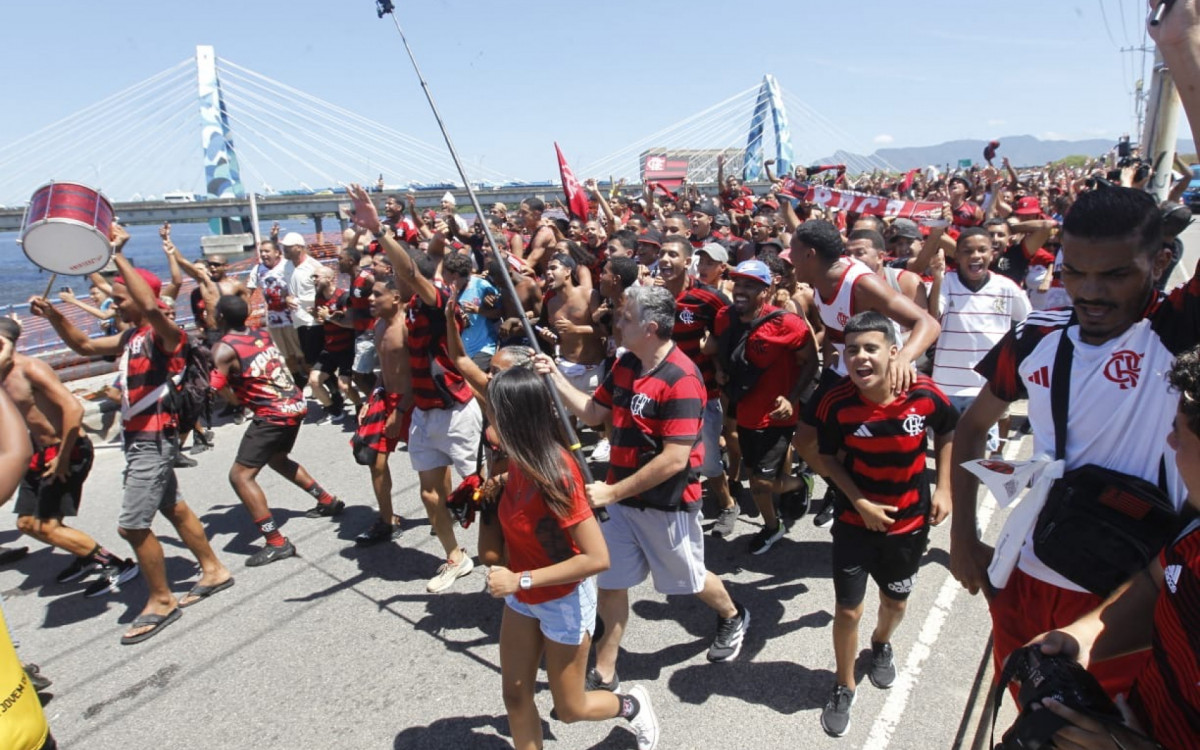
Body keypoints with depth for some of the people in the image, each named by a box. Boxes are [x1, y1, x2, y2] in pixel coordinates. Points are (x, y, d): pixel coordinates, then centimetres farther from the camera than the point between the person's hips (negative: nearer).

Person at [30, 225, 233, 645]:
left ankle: (161, 602, 10)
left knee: (132, 524, -7)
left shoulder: (164, 333, -16)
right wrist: (53, 315, 4)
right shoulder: (130, 337, 11)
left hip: (155, 437, -10)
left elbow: (151, 306, -37)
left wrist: (118, 255, -32)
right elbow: (84, 346, 21)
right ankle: (213, 570, 33)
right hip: (137, 436, 10)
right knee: (173, 507, 19)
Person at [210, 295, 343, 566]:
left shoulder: (223, 350, -11)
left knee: (240, 475, -3)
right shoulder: (262, 334, 9)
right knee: (277, 459, 32)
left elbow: (228, 396, -14)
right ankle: (327, 501, 39)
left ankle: (277, 543, -9)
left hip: (273, 414, -8)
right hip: (296, 405, 8)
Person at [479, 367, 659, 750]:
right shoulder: (521, 459, -10)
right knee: (515, 697, 15)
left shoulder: (555, 475, -33)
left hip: (564, 600, -7)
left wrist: (520, 580, -31)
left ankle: (632, 706, 42)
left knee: (570, 709, 13)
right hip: (522, 597, 7)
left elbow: (598, 558, -33)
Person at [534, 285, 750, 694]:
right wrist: (555, 377, -4)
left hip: (667, 504, -6)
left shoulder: (681, 379, -26)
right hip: (621, 496, 7)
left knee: (688, 579, 18)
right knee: (609, 583, 10)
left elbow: (675, 460, -28)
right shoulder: (624, 365, 1)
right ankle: (603, 675, 26)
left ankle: (733, 617, 49)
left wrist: (612, 492, -24)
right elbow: (592, 412, 10)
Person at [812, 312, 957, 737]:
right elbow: (828, 457, -7)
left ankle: (881, 645, 57)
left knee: (895, 602, 23)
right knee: (848, 610, 4)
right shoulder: (837, 403, -23)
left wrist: (943, 488, -6)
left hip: (910, 523, 2)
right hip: (856, 522, -2)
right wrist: (860, 502, -15)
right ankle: (844, 688, 29)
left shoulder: (924, 394, -21)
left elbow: (947, 434, 1)